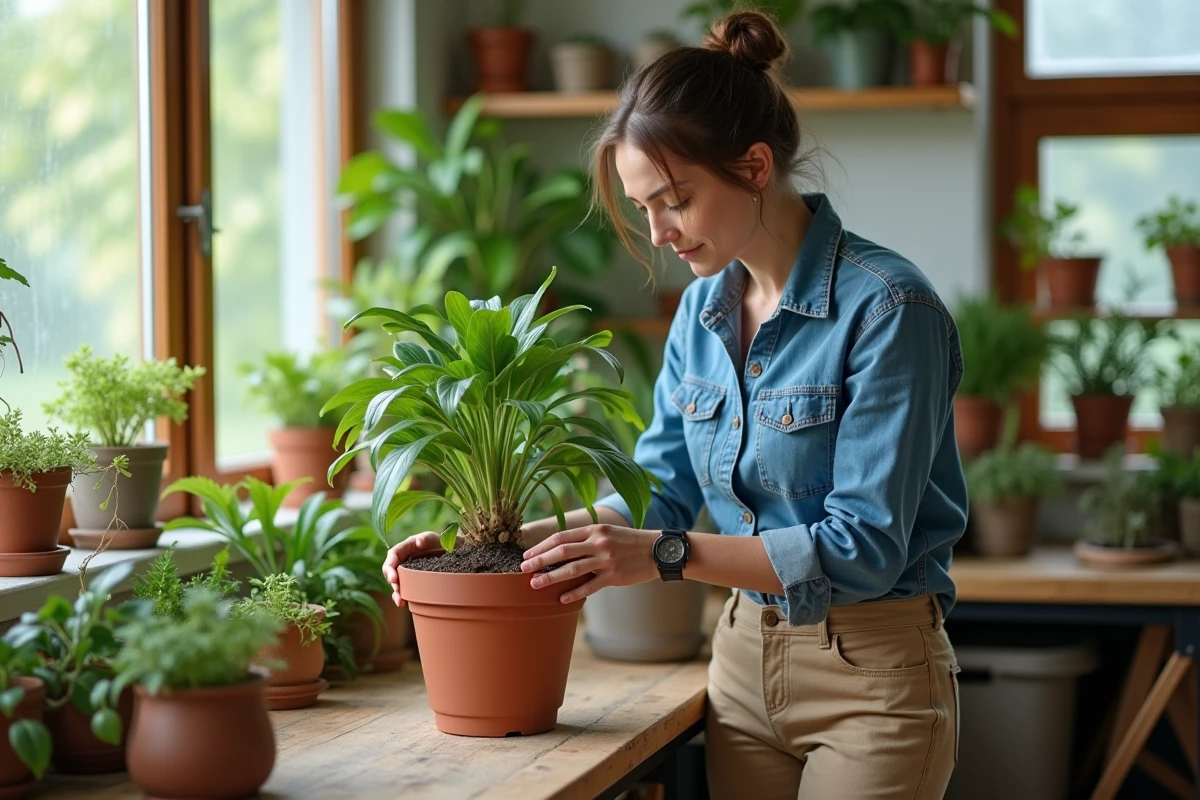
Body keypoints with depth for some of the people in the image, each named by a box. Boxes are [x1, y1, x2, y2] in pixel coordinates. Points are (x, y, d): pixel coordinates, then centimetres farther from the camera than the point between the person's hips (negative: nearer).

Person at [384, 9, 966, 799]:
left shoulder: (886, 307, -18)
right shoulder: (704, 307, 5)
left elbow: (863, 547, -22)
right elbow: (658, 495, 10)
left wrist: (665, 554, -26)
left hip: (872, 680, -6)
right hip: (744, 665, 7)